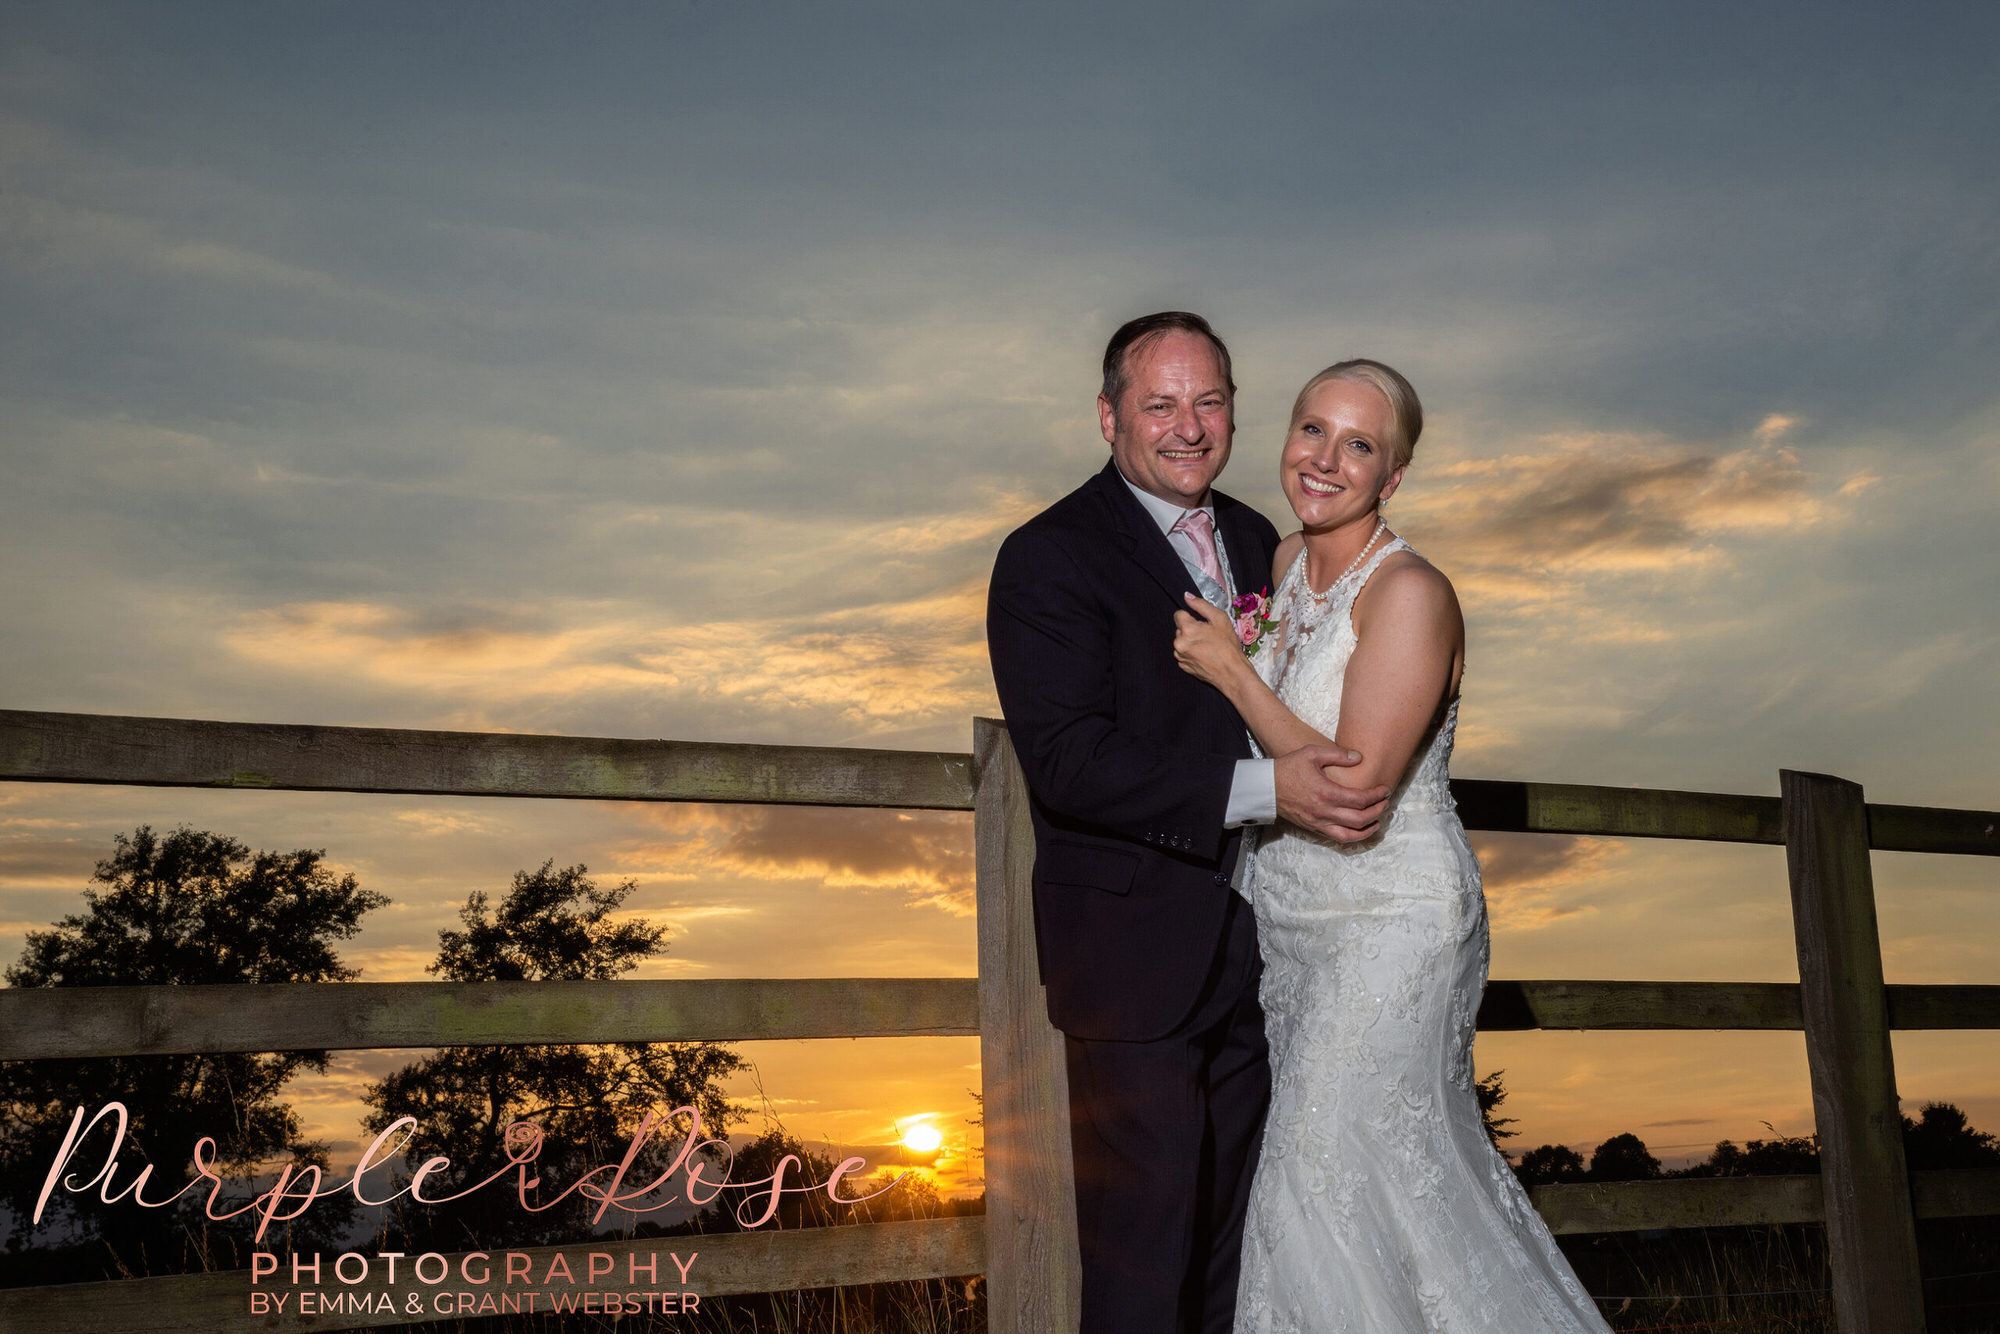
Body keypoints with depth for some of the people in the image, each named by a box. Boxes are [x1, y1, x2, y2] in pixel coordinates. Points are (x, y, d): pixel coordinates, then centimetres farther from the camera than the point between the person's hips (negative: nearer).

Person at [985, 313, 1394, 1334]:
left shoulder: (1257, 543, 12)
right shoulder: (1048, 559, -11)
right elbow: (1068, 762, -22)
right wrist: (1260, 788, -29)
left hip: (1251, 954, 7)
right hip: (1137, 957, -7)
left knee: (1234, 1236, 18)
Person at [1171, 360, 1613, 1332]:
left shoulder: (1409, 593, -19)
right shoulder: (1286, 561, 5)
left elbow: (1355, 791, -24)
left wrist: (1233, 673, -18)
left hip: (1389, 923, -8)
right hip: (1288, 922, 8)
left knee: (1333, 1172, -3)